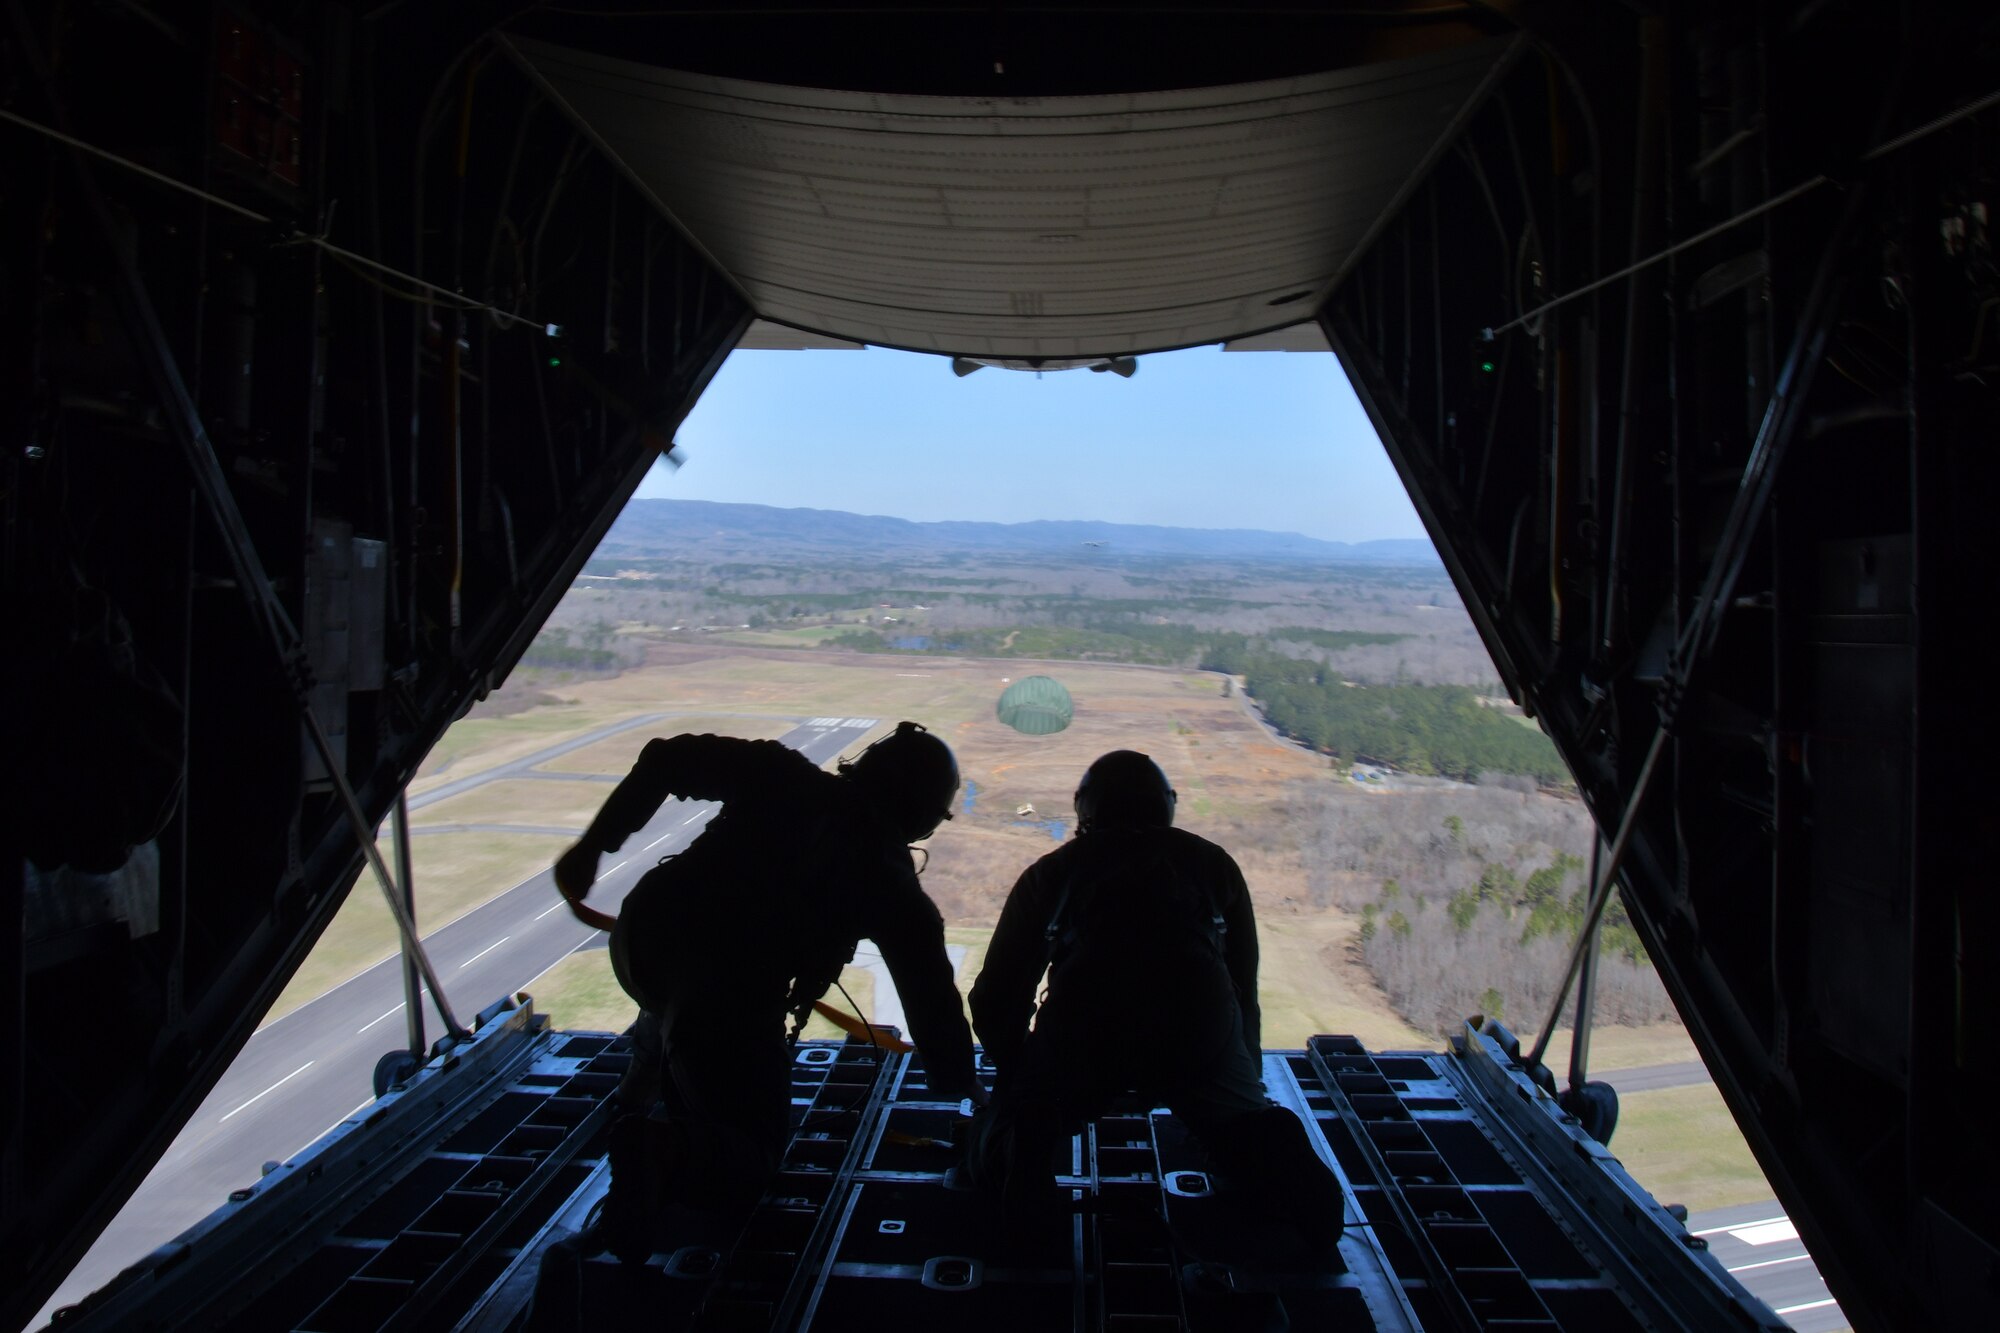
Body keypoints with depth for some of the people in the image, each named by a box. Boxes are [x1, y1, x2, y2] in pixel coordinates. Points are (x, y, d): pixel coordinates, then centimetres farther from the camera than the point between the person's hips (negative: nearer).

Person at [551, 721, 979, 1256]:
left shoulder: (784, 777, 9)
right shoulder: (894, 884, 5)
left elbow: (665, 759, 5)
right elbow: (933, 996, 10)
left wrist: (593, 846, 13)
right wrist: (962, 1083, 26)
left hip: (639, 939, 5)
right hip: (729, 1010, -5)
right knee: (752, 1153, 14)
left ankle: (647, 1085, 37)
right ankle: (667, 1147, -15)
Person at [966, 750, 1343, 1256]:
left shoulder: (1051, 871, 28)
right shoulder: (1211, 861, 30)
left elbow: (995, 1000, 26)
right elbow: (1244, 985, 31)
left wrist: (1019, 1077, 42)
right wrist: (1247, 1077, 45)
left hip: (1079, 1024, -1)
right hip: (1200, 1023, 1)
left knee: (993, 1147, 18)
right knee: (1247, 1124, 26)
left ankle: (1027, 1137, -16)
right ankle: (1276, 1158, -8)